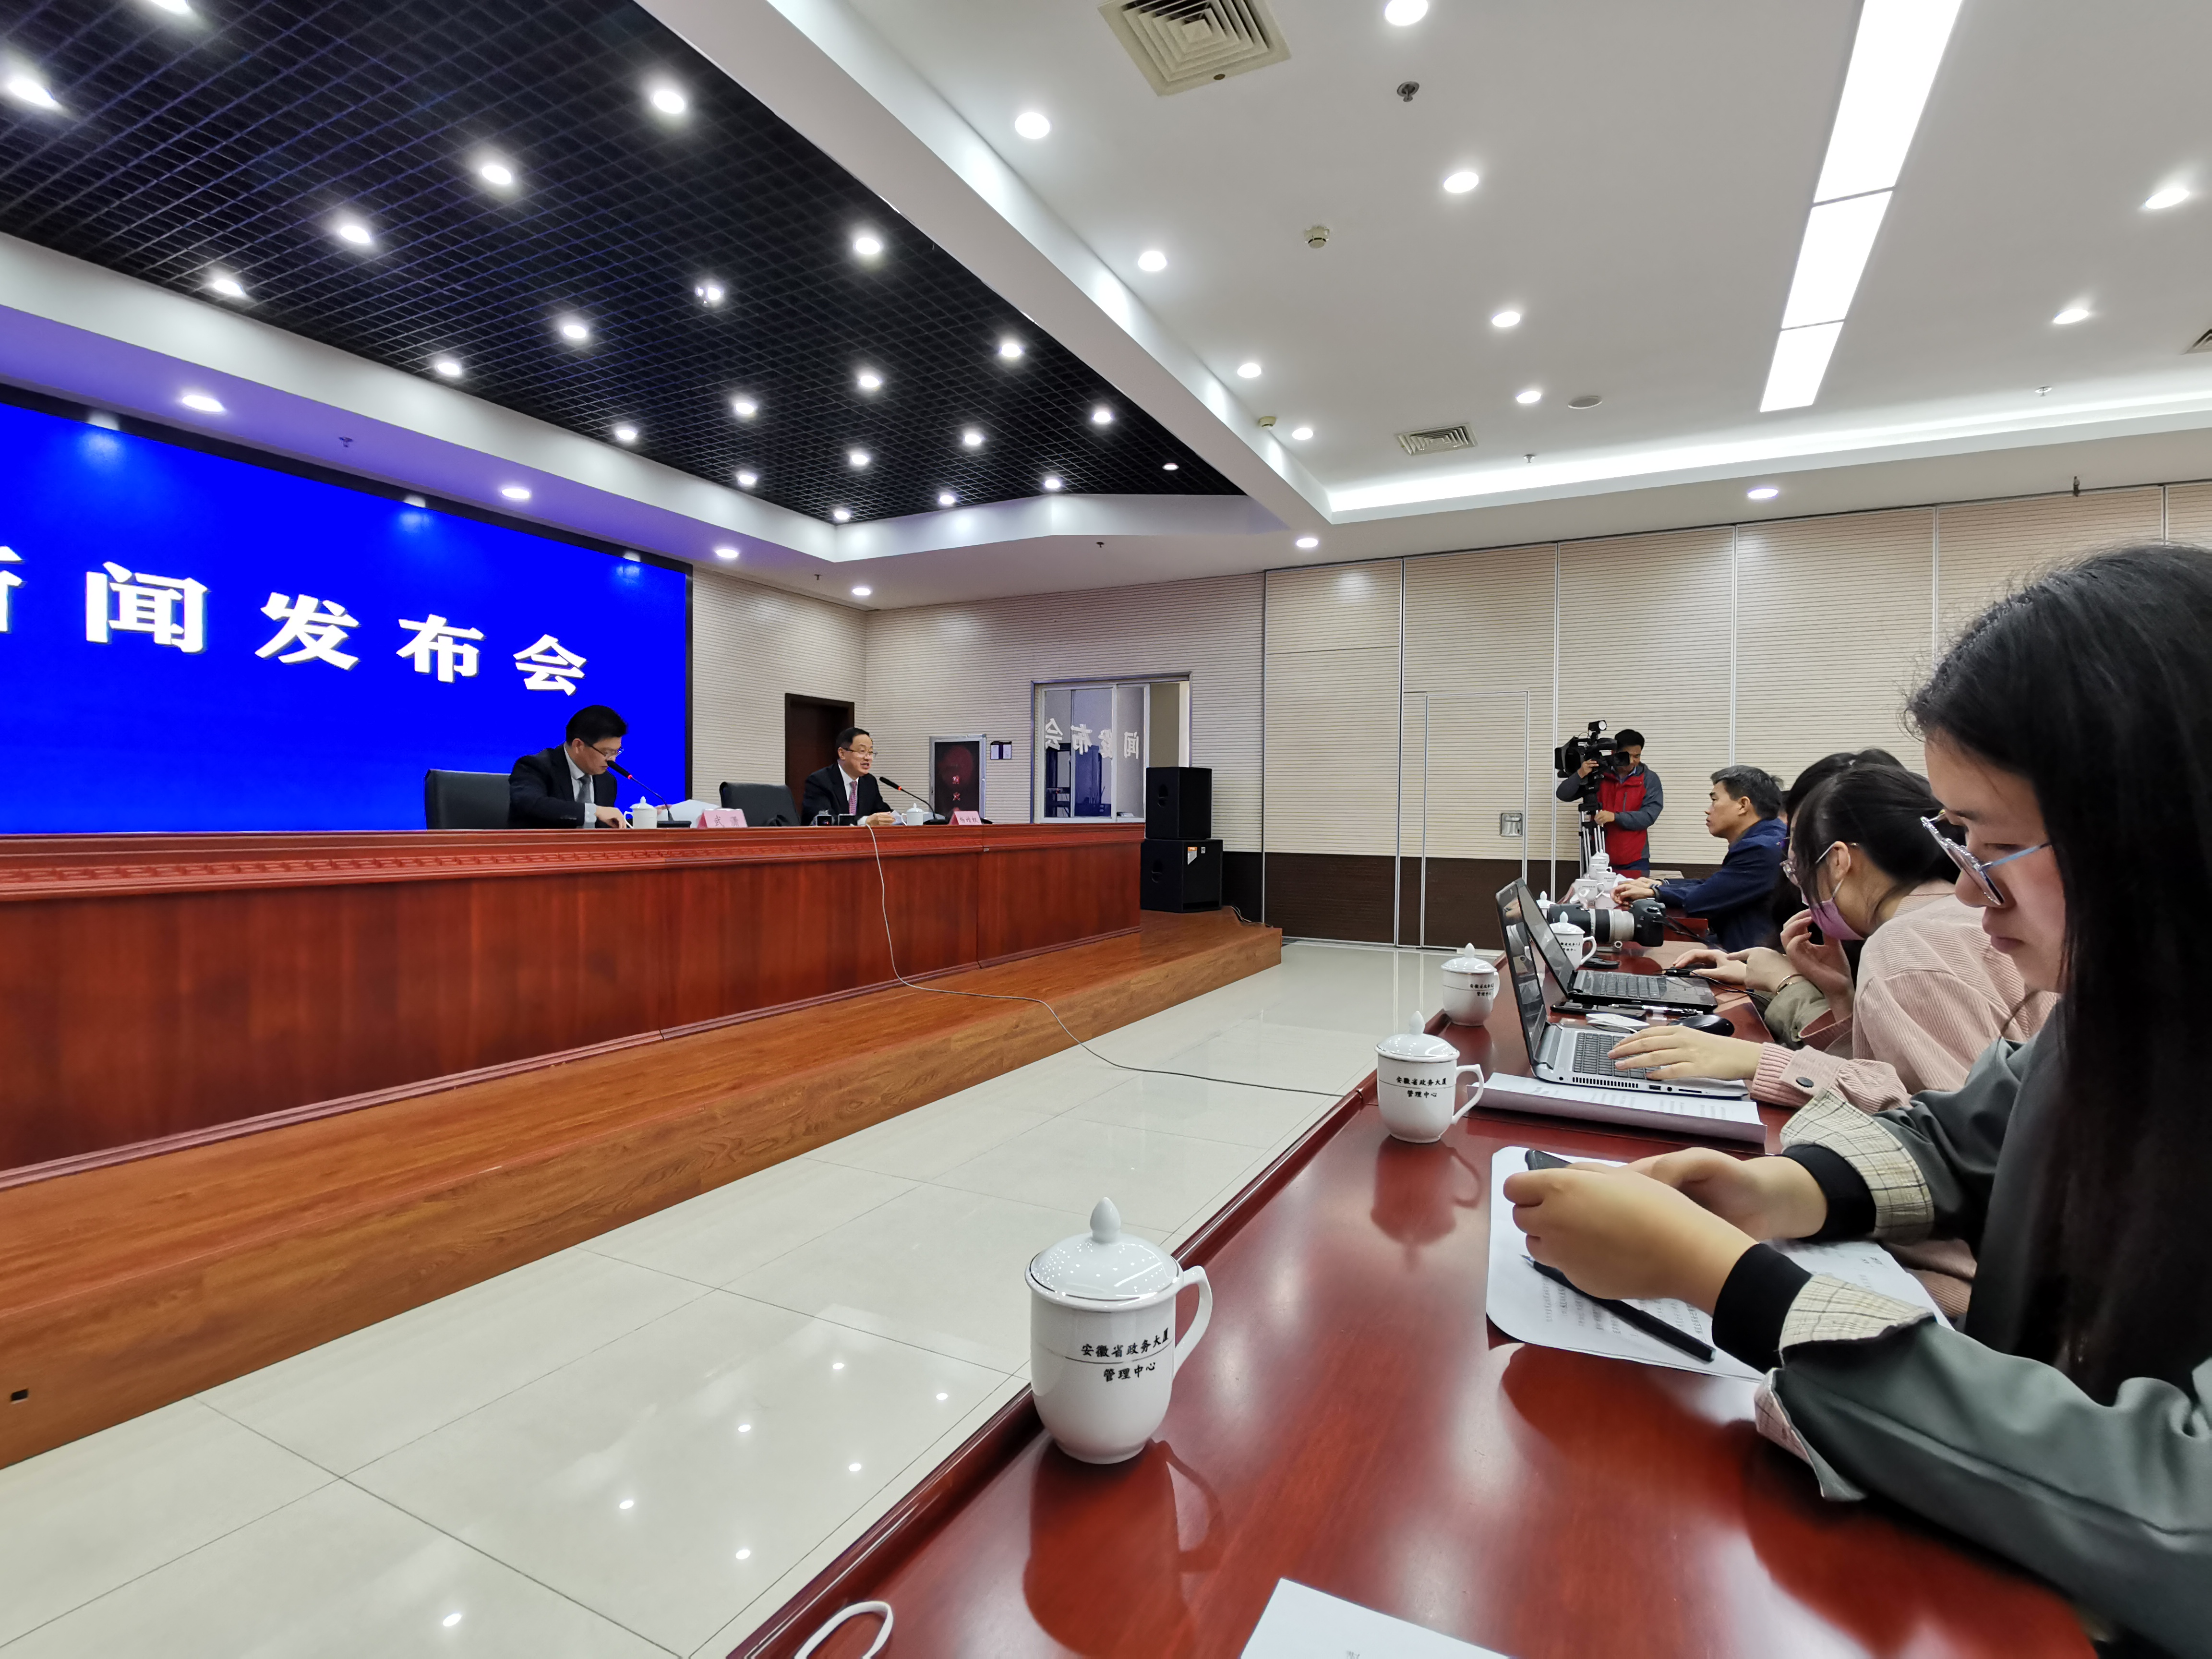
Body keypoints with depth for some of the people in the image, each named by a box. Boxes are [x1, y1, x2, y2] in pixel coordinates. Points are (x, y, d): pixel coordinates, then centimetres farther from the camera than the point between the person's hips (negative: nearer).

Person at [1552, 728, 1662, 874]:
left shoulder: (1650, 779, -1)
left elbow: (1649, 816, -10)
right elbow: (1563, 795, -4)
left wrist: (1615, 817, -24)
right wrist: (1580, 775, -21)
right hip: (1601, 859, 1)